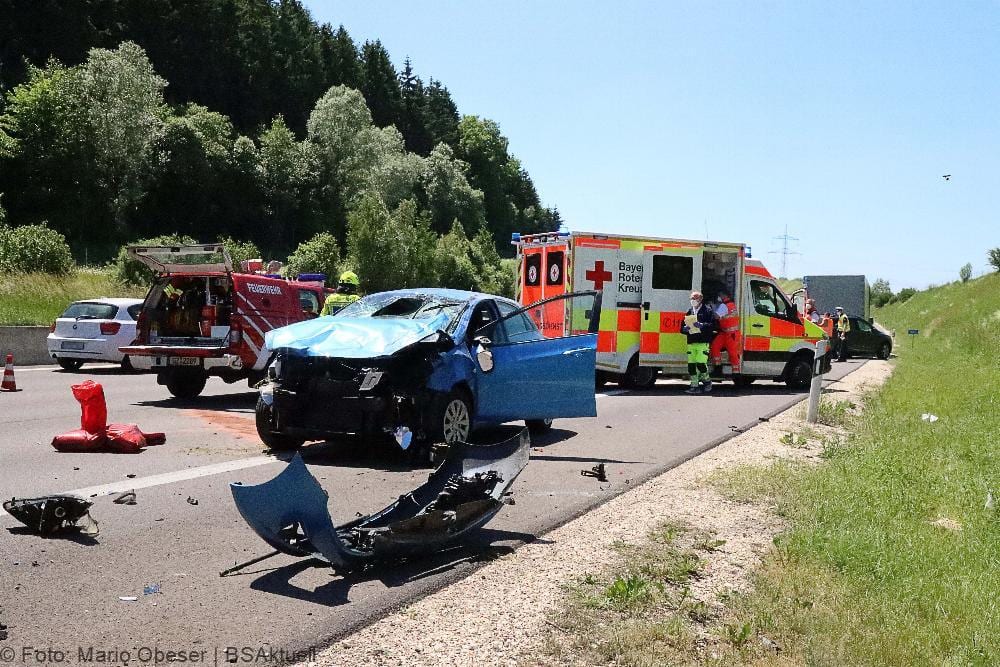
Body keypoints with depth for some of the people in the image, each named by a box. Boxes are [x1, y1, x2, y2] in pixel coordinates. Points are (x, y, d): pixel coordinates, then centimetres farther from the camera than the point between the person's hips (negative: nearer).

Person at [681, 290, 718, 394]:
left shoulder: (707, 311, 2)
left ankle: (707, 381, 11)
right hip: (691, 342, 6)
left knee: (701, 363, -13)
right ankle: (695, 386, 7)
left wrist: (702, 325, -19)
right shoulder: (689, 311, 19)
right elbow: (682, 328, 21)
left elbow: (715, 325, -8)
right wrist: (685, 328, -2)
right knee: (691, 365, 1)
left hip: (703, 342, -5)